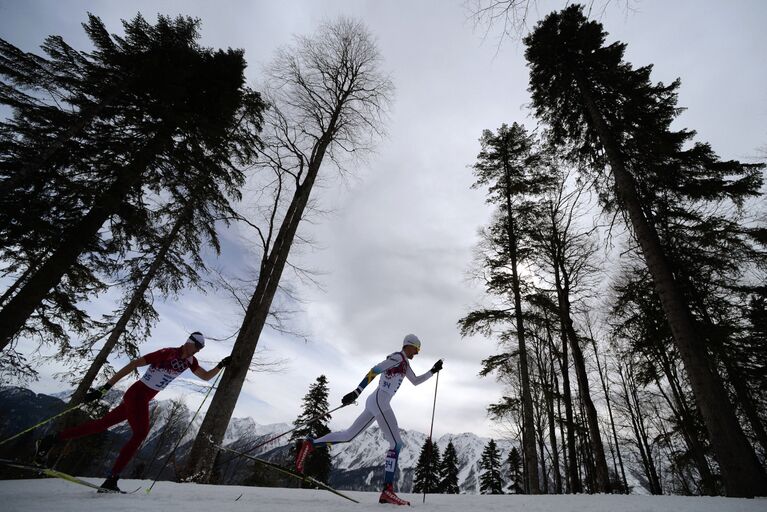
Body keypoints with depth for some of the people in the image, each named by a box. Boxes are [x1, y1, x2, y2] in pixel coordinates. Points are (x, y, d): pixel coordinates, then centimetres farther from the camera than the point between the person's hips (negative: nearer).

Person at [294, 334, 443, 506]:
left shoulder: (405, 364, 22)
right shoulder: (397, 357, -8)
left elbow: (416, 381, 32)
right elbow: (374, 371, -16)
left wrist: (433, 370, 23)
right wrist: (356, 392, -22)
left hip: (375, 402, 10)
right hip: (380, 401, -10)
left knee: (349, 435, 12)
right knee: (396, 443, -7)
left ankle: (310, 444, 13)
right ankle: (387, 490, -7)